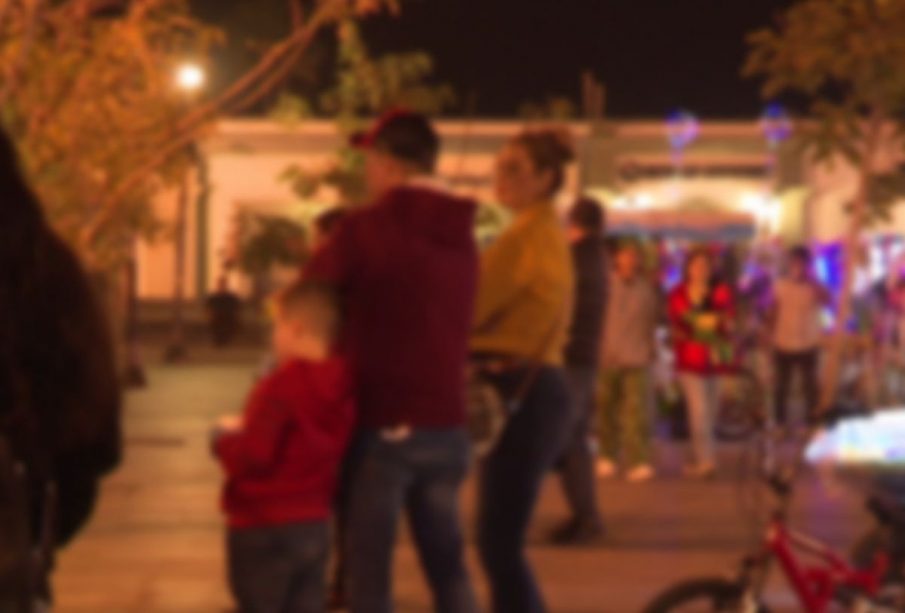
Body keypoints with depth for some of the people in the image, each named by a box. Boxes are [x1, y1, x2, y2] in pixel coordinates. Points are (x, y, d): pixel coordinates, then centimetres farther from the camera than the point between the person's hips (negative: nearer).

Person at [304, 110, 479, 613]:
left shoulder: (367, 227, -9)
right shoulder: (463, 236, 10)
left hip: (383, 422, -6)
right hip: (446, 422, 6)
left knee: (370, 568, 1)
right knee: (447, 563, 14)